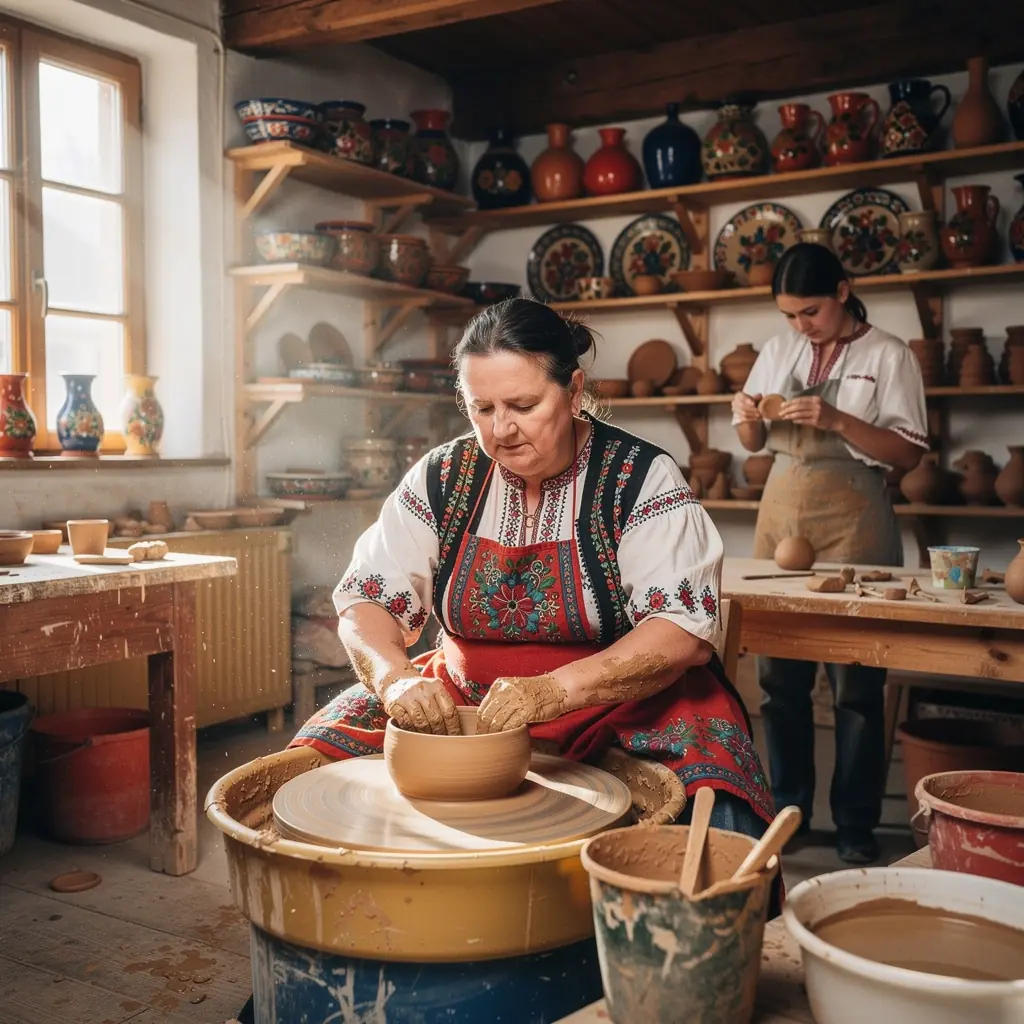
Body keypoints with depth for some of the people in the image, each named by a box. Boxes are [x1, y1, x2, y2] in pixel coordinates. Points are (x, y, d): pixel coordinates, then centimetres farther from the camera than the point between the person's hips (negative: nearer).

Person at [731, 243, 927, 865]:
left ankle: (857, 825, 11)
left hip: (852, 516, -4)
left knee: (856, 678, -2)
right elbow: (755, 443, 17)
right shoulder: (779, 350, 11)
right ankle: (787, 808, 20)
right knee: (780, 671, 6)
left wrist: (836, 421, -20)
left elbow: (909, 454, -7)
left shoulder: (889, 356, -2)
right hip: (782, 509, 4)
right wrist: (748, 418, -5)